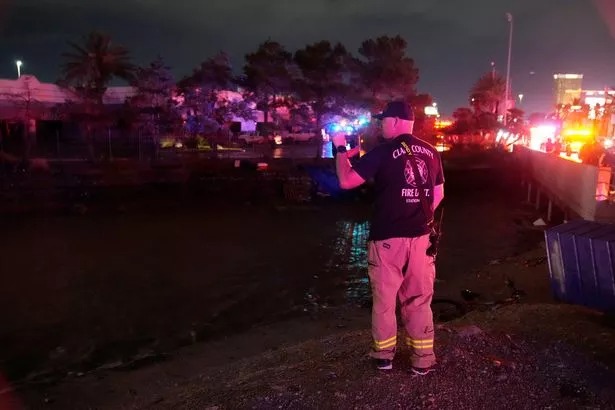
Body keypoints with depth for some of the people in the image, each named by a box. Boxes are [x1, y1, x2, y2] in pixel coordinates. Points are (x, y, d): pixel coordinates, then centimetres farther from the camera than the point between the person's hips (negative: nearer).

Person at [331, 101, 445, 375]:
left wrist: (340, 148, 2)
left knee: (384, 299, 12)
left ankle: (384, 355, 26)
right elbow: (438, 194, 13)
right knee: (419, 301, 13)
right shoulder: (431, 152, 5)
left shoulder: (383, 152, -11)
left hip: (387, 238, -4)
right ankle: (423, 360, 21)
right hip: (420, 238, 4)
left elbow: (346, 181, -12)